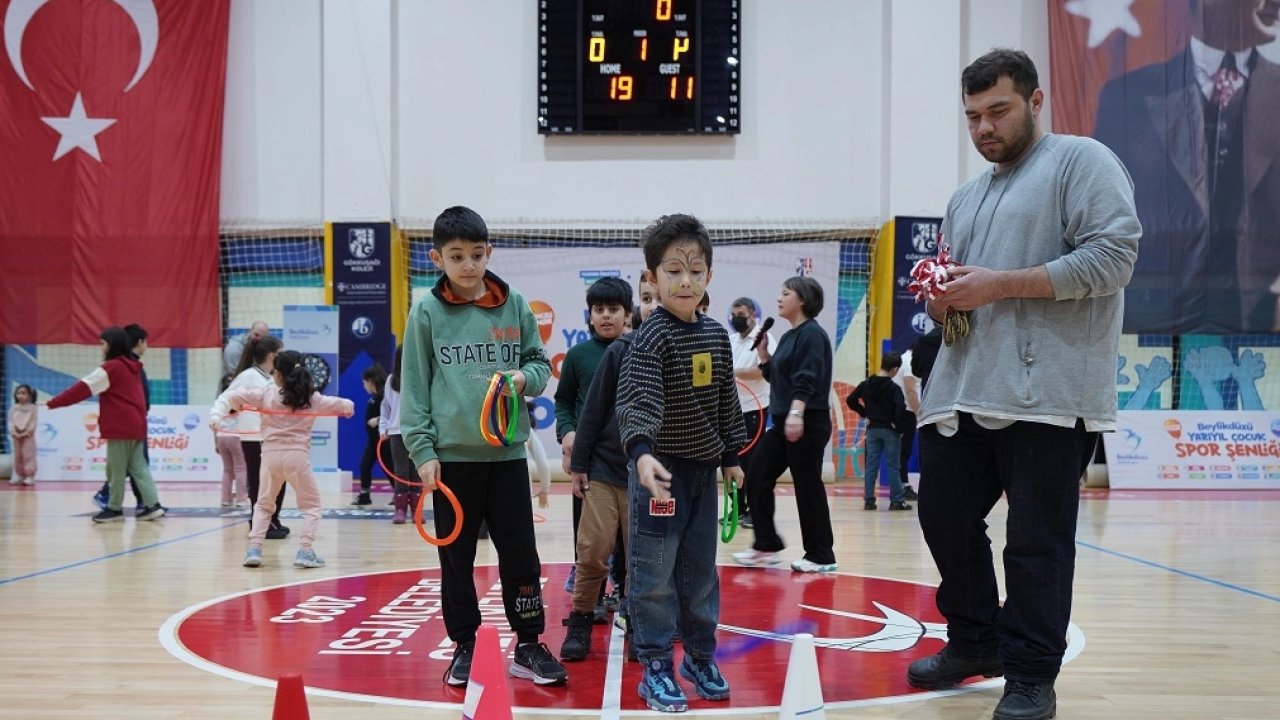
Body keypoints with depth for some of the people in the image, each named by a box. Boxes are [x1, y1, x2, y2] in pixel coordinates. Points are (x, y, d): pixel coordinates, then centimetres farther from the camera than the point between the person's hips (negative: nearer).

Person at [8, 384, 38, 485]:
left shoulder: (33, 408, -4)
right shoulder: (13, 408, 7)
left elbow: (34, 422, -10)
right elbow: (11, 422, 2)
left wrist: (26, 433, -18)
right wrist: (14, 433, -12)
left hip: (28, 436, -4)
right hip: (16, 436, 4)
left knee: (28, 456, -5)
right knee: (18, 456, 10)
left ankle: (30, 477, -3)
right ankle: (18, 476, 18)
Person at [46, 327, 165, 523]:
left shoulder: (111, 368, -10)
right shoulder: (132, 367, 15)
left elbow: (84, 388, -11)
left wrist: (54, 402, -7)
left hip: (120, 426, -8)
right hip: (136, 425, 8)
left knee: (116, 469, 1)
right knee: (138, 467, 8)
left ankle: (114, 508, 8)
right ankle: (152, 505, 2)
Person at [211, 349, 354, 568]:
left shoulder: (265, 394, 2)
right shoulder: (312, 398, 4)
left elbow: (230, 396, -1)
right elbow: (345, 405, 19)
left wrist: (217, 414, -8)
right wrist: (348, 407, 41)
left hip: (271, 455, 1)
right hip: (297, 456, -1)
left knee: (263, 505, 20)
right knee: (311, 504, 15)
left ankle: (254, 549, 8)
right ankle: (305, 551, 3)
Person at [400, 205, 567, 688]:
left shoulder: (514, 305, 4)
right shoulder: (427, 313, -2)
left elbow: (540, 362, 11)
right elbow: (414, 386, -1)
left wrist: (524, 377, -12)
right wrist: (422, 450, -7)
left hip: (507, 452, 1)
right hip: (451, 455, -1)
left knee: (521, 554, 5)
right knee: (456, 558, 9)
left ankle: (528, 646, 18)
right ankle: (464, 646, 24)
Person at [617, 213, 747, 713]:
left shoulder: (716, 336, 7)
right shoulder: (652, 337, -14)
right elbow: (637, 401, -27)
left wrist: (731, 455, 16)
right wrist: (641, 451, -42)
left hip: (704, 470, 6)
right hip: (660, 470, -6)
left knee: (701, 571, 14)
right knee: (654, 573, 0)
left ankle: (700, 656, 28)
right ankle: (656, 669, 11)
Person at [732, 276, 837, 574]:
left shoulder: (812, 334, -11)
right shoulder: (789, 336, 16)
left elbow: (806, 380, -23)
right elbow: (775, 376, 22)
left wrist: (796, 413, -34)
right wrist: (761, 351, 10)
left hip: (808, 423, -10)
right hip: (783, 422, 10)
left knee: (808, 487, -3)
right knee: (757, 477, 6)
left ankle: (821, 556, 7)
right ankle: (767, 546, 14)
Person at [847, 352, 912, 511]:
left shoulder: (866, 384, 3)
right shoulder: (894, 388, -13)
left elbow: (850, 400, 6)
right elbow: (901, 409, -22)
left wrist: (865, 414, 10)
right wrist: (899, 426, -9)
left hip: (872, 428, 4)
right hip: (890, 430, -4)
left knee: (871, 465, 7)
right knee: (892, 466, 2)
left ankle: (868, 500, 6)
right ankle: (897, 501, 7)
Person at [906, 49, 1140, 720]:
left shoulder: (1081, 161, 2)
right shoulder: (964, 199, 24)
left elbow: (1113, 256, -11)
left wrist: (999, 285, -14)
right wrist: (941, 300, 4)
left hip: (1046, 392, -7)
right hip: (962, 391, 8)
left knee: (1037, 540, -2)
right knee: (944, 516, 10)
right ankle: (975, 641, 28)